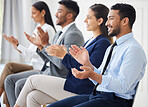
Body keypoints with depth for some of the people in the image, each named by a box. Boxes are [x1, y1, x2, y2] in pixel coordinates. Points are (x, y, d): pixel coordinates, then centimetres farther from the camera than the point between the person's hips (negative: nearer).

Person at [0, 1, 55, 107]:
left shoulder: (48, 30, -12)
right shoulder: (37, 28, 16)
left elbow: (35, 54, -18)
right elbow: (30, 53, 15)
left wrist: (17, 45, -16)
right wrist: (17, 44, 1)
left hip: (42, 70, -8)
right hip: (35, 67, 8)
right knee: (9, 66, -11)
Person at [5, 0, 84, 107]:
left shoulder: (74, 34, -16)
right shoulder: (59, 34, 16)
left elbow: (62, 64, -25)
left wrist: (45, 44, -19)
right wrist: (40, 45, 5)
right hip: (47, 72, 10)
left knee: (20, 84, -24)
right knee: (10, 80, 4)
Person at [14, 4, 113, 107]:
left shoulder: (103, 43, -12)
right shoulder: (91, 41, 19)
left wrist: (64, 56, -16)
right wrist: (63, 53, 4)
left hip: (80, 90, -9)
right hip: (73, 84, 9)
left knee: (32, 80, -1)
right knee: (33, 97, -4)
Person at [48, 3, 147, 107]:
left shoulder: (134, 49, -11)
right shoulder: (111, 48, 20)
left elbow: (122, 87, -20)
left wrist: (92, 75, -28)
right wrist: (86, 62, 3)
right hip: (96, 95, 9)